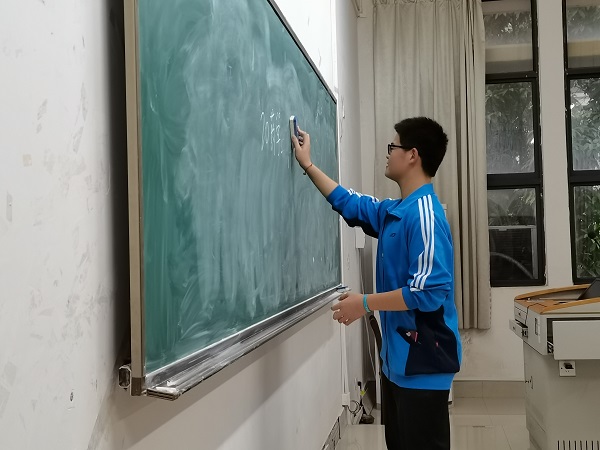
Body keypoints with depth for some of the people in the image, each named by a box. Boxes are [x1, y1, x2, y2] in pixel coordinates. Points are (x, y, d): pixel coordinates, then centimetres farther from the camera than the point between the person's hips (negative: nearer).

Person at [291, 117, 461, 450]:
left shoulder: (424, 215, -21)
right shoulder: (395, 211, 9)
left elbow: (429, 292, -26)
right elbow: (350, 204, 26)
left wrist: (366, 303, -18)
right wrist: (308, 165, 28)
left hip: (422, 361, -10)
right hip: (398, 357, 10)